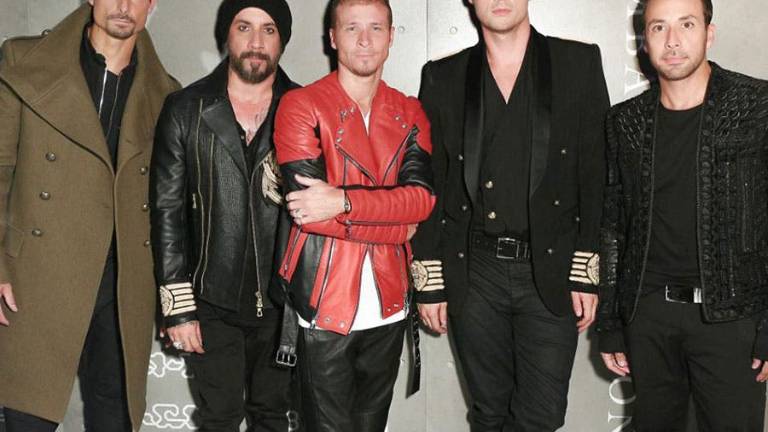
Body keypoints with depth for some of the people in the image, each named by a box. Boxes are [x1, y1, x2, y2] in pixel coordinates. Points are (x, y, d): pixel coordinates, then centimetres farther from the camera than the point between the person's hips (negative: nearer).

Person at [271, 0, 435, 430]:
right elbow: (307, 207, -17)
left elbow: (422, 196, -9)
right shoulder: (301, 105, -5)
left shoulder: (409, 113, 8)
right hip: (325, 302, -4)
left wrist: (343, 201, -21)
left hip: (389, 303, 4)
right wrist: (398, 224, -10)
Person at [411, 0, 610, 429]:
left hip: (552, 272, -1)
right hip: (474, 273, 1)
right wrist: (429, 281, 3)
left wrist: (586, 273, -5)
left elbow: (596, 175, 0)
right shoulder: (443, 77, 6)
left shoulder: (580, 63, 2)